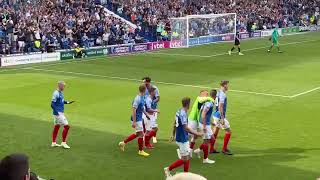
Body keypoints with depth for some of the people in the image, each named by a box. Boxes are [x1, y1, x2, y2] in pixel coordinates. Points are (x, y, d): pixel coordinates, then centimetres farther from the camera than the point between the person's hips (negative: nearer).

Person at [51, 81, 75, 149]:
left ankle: (54, 143, 23)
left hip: (61, 112, 10)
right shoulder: (56, 94, -18)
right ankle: (63, 142, -2)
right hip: (58, 113, -10)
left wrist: (67, 102, 9)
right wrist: (57, 112, -24)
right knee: (66, 126, -9)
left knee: (56, 126, 15)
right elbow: (52, 104, -21)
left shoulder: (60, 93, 10)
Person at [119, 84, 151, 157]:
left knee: (137, 134, 18)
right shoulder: (137, 99, -21)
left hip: (139, 119, 10)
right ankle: (141, 151, 12)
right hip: (136, 120, -10)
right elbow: (134, 110, -23)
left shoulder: (142, 98, 7)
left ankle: (123, 142, 28)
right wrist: (134, 122, -24)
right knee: (141, 134, -1)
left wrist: (146, 114, 27)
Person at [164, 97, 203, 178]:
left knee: (187, 157, 13)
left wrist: (173, 135, 26)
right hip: (182, 139, -9)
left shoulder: (179, 112, 6)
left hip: (184, 139, 9)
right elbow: (186, 128, -26)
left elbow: (175, 124, 17)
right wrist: (196, 133, -21)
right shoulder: (183, 114, -22)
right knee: (184, 159, -1)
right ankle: (168, 169, 9)